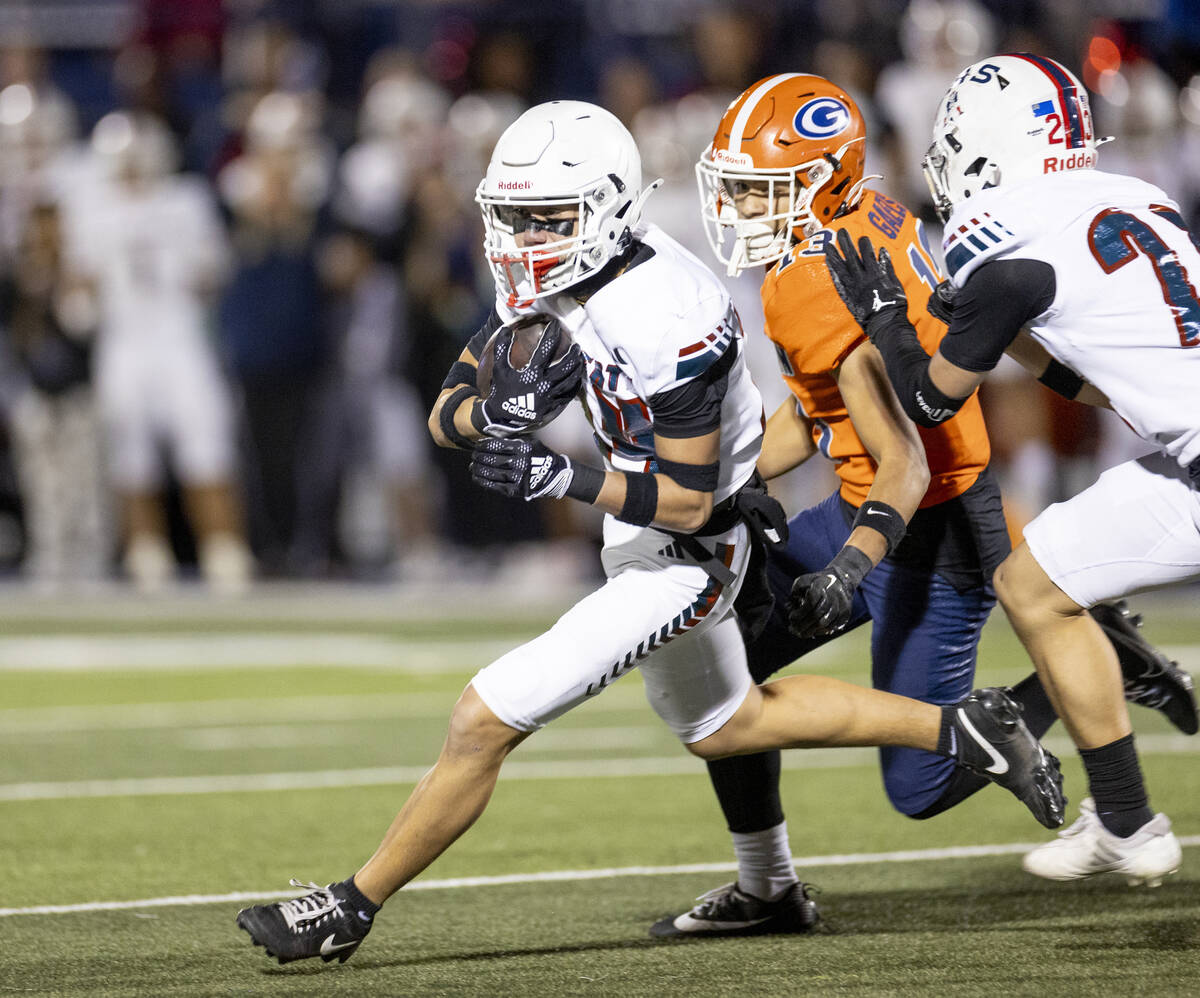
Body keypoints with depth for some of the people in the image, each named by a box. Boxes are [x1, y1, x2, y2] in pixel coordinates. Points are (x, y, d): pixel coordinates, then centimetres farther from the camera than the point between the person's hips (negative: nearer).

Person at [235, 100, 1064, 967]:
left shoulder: (661, 320, -31)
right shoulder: (552, 277, -6)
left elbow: (687, 501, -28)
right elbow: (446, 414, -3)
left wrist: (562, 477, -39)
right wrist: (500, 410, -25)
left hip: (683, 556, -10)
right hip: (640, 532, 10)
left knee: (485, 722, -12)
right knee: (723, 726, 30)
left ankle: (351, 908, 1)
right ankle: (961, 729, 35)